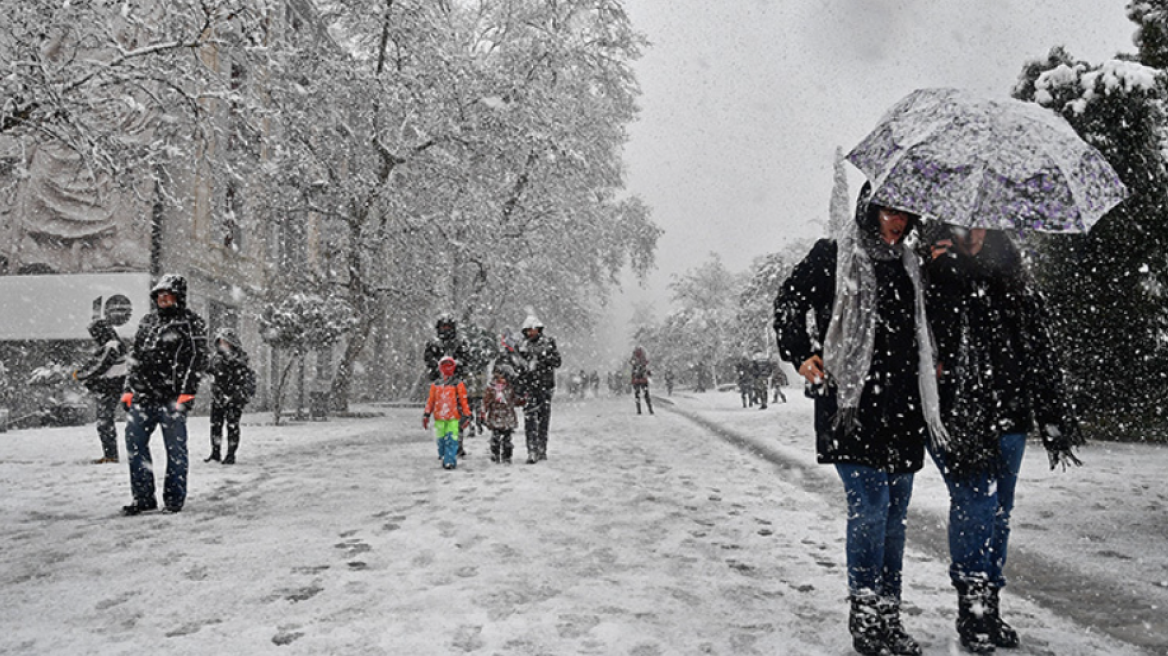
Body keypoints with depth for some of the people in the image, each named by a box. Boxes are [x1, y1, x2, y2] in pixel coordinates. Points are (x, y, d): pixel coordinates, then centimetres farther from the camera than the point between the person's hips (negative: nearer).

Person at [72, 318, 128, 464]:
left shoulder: (112, 347, -19)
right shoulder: (105, 346, 13)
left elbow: (98, 367, -20)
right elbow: (93, 362, 21)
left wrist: (79, 375, -7)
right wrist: (80, 372, 8)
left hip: (109, 390, -10)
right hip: (104, 391, 10)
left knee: (105, 422, -7)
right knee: (103, 422, 14)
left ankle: (111, 455, -2)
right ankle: (109, 454, 21)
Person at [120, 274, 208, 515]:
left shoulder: (191, 323, -1)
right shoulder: (147, 321, 18)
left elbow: (196, 359, -8)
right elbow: (134, 356, 22)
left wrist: (186, 393, -16)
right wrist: (128, 389, 14)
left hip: (172, 397, -6)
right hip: (142, 395, 6)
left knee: (175, 447, 0)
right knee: (134, 444, 5)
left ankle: (174, 499, 10)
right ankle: (143, 497, 15)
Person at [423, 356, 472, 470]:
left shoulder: (458, 384, 2)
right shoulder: (435, 385, 11)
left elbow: (463, 400, 3)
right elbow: (430, 401, 16)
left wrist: (466, 415, 0)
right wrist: (426, 414, 12)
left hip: (453, 418, -3)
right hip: (439, 418, 3)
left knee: (451, 440, -9)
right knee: (441, 440, 7)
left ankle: (450, 461, -10)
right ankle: (443, 457, 20)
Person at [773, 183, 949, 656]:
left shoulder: (909, 264, 19)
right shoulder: (832, 256, 1)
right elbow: (788, 302, 4)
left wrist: (932, 367, 19)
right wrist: (801, 355, -8)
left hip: (903, 408, 6)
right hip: (852, 404, -6)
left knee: (895, 512, 9)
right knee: (870, 505, -12)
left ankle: (889, 618, 21)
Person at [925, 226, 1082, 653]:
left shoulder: (1015, 285, 11)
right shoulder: (933, 279, -3)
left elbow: (1040, 355, 12)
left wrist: (1057, 423, 9)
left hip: (1008, 421, 5)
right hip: (955, 421, -5)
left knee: (999, 513, 10)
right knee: (976, 506, -10)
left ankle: (990, 607, 24)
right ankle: (972, 610, 6)